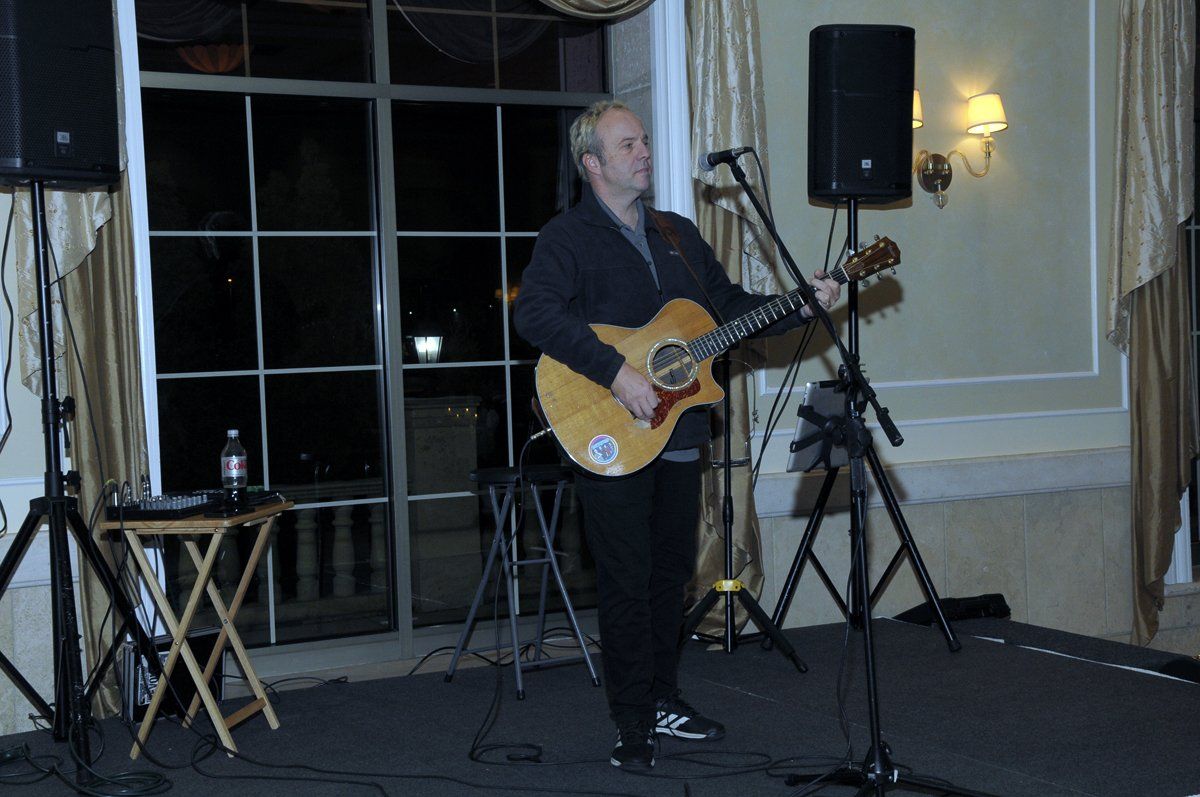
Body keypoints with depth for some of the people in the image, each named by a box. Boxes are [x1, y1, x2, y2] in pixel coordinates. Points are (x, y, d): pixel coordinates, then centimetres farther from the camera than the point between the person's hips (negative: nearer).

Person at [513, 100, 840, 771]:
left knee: (673, 571, 14)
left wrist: (800, 306, 5)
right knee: (628, 581, -3)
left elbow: (731, 305, 21)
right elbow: (535, 312, -23)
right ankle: (635, 726, 7)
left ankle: (665, 701, 29)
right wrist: (616, 372, -30)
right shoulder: (570, 237, -6)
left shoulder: (680, 234, 17)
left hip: (680, 436, 7)